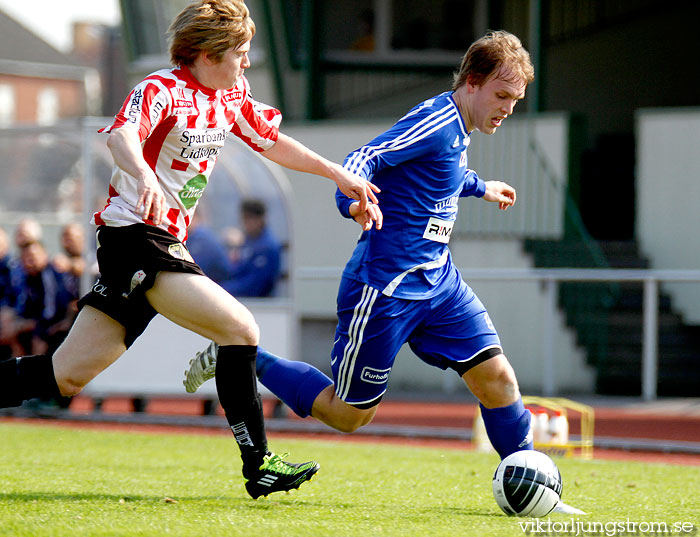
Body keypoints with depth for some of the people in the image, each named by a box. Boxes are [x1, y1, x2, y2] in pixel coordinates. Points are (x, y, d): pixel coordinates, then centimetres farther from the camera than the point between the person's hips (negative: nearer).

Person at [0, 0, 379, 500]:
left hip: (164, 245, 9)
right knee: (240, 328, -14)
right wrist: (143, 175, -51)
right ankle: (258, 464, -10)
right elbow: (121, 136, -31)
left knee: (67, 375, 4)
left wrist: (338, 173, 27)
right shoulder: (161, 91, -12)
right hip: (137, 235, -9)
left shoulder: (232, 97, 14)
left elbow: (272, 142, 29)